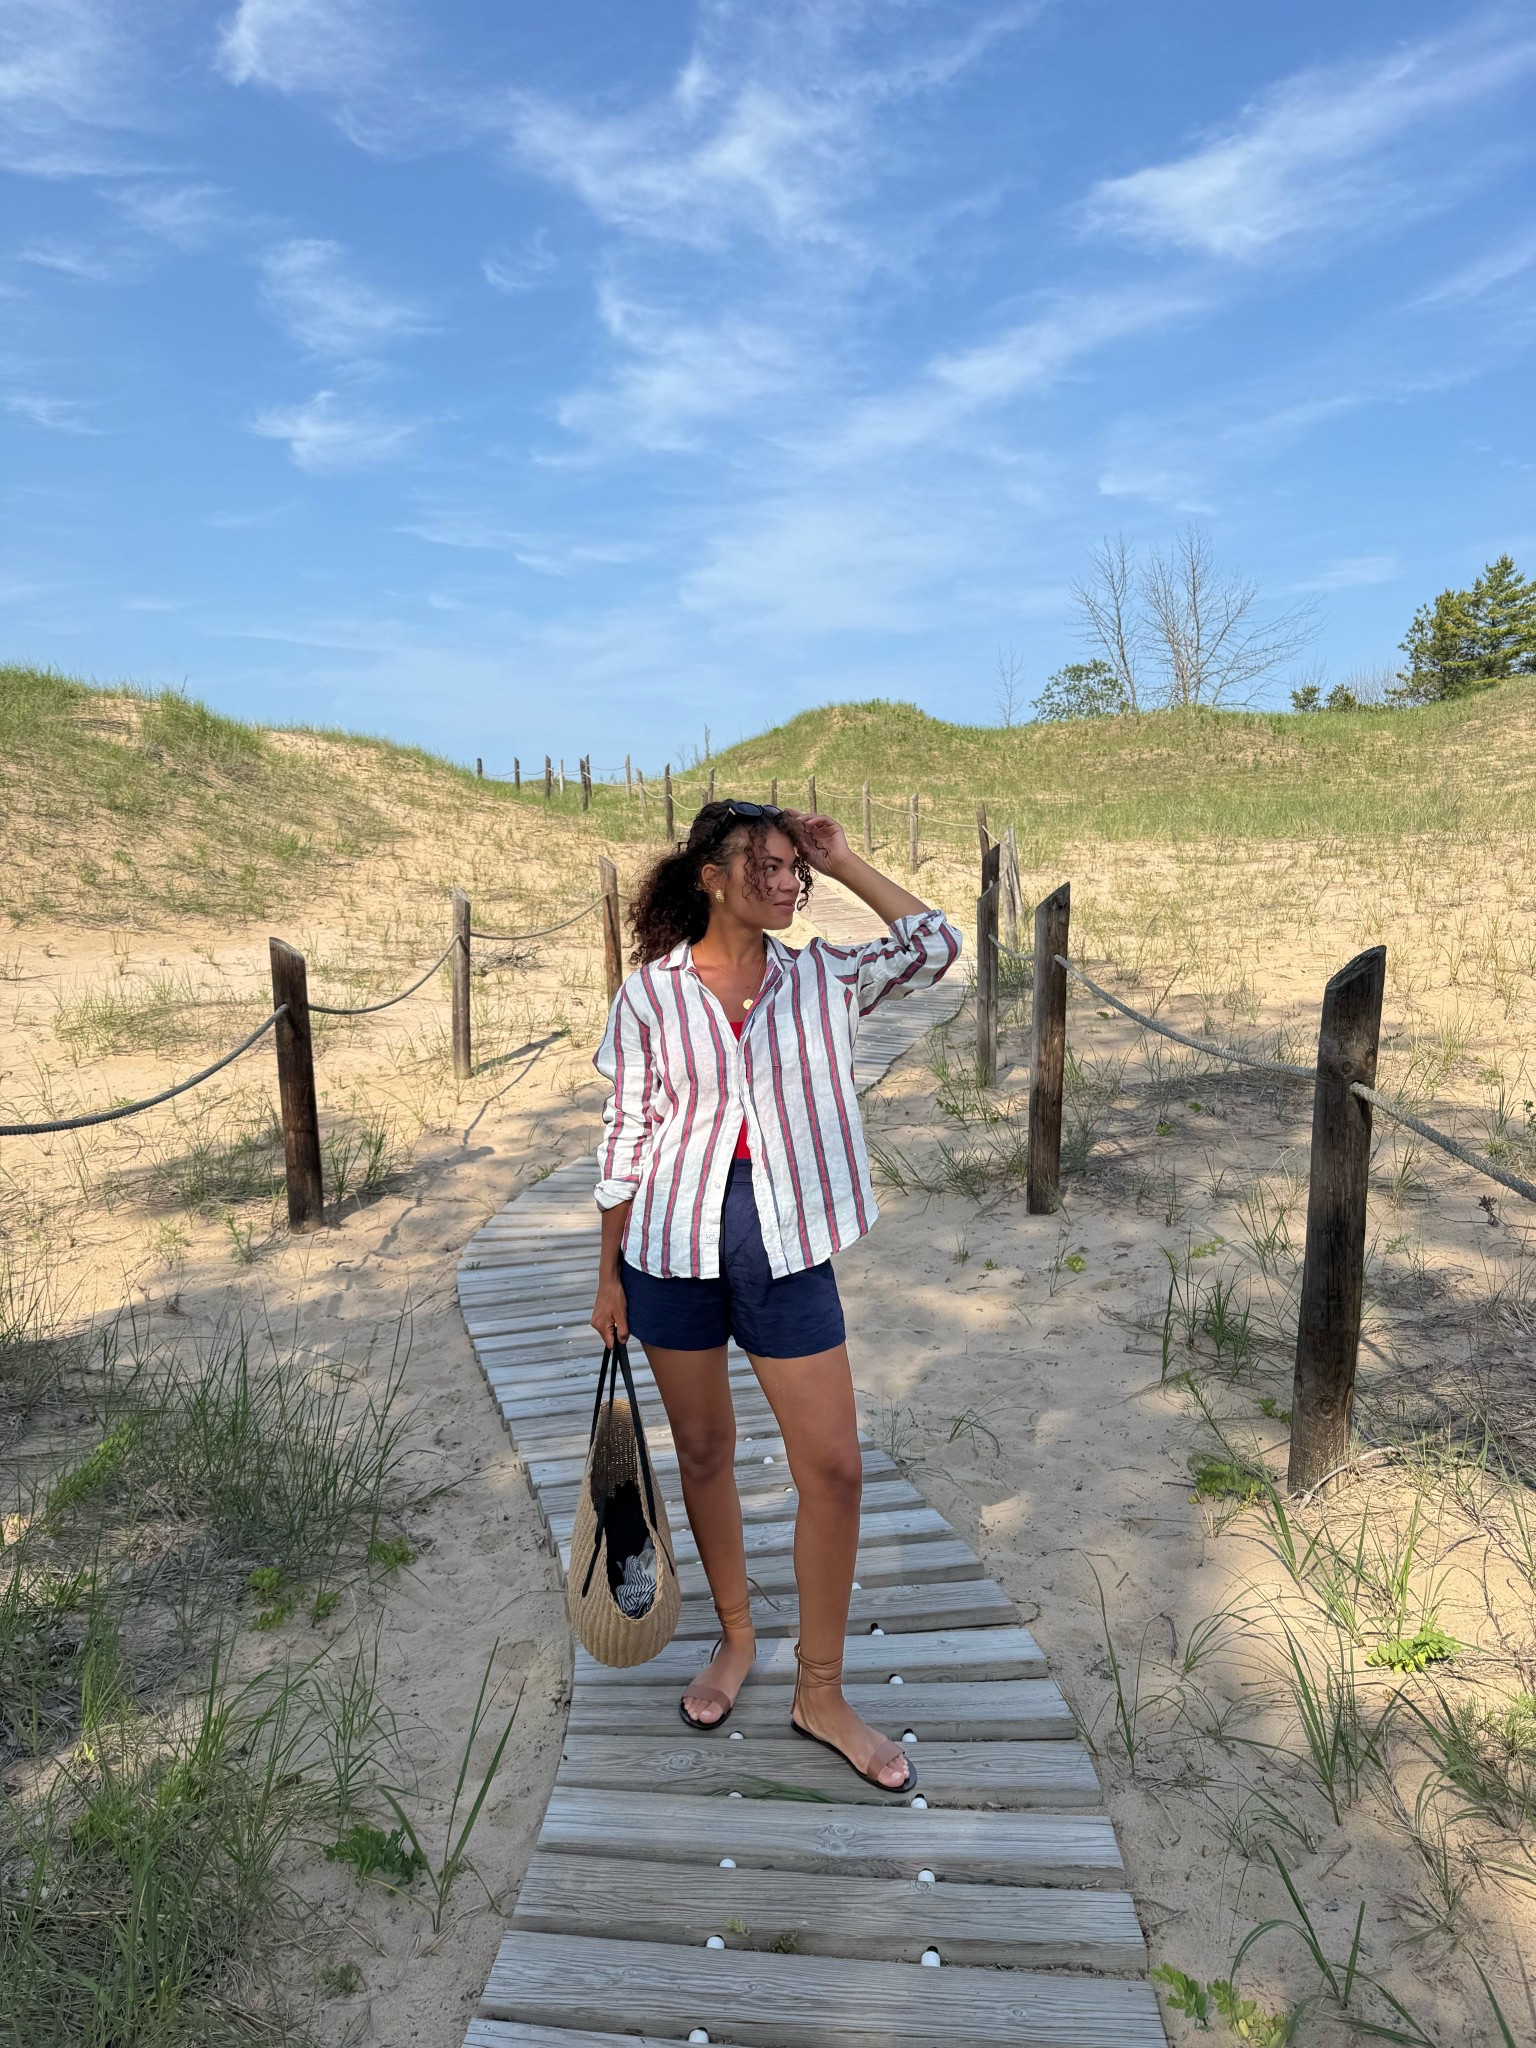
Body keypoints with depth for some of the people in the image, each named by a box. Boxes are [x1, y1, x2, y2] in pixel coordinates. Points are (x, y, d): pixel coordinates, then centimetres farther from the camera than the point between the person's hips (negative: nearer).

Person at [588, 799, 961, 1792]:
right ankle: (736, 1640, 40)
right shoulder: (650, 993, -3)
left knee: (835, 1466, 2)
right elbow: (624, 1139, 1)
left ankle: (821, 1691, 23)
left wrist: (842, 861, -7)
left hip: (786, 1244, 1)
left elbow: (937, 944, -10)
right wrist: (610, 1274, 3)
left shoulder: (822, 979, 1)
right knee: (705, 1448, 15)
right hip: (674, 1243, 0)